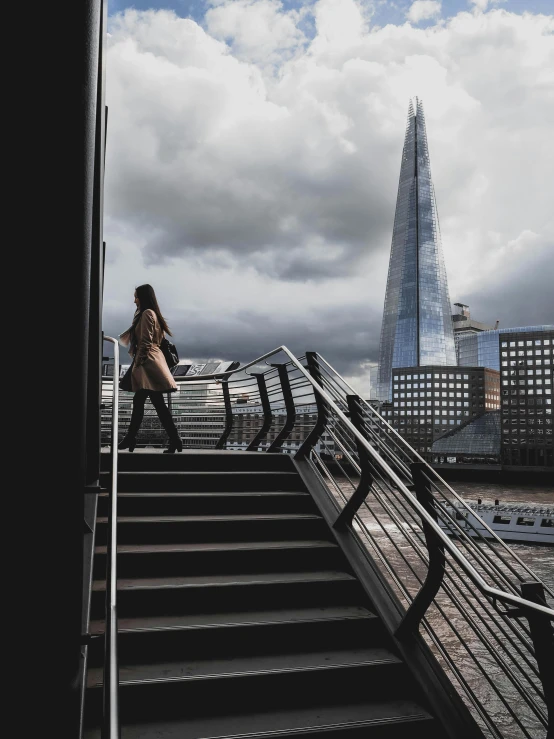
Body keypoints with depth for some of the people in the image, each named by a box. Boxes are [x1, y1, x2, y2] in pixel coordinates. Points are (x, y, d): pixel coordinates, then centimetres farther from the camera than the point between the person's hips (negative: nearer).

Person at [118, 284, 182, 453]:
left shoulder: (147, 313, -9)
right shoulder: (150, 314, 20)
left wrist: (137, 363, -12)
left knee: (158, 403, -9)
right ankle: (130, 438, 12)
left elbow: (145, 342, -15)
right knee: (138, 401, 9)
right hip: (150, 361, 10)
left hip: (147, 362, -10)